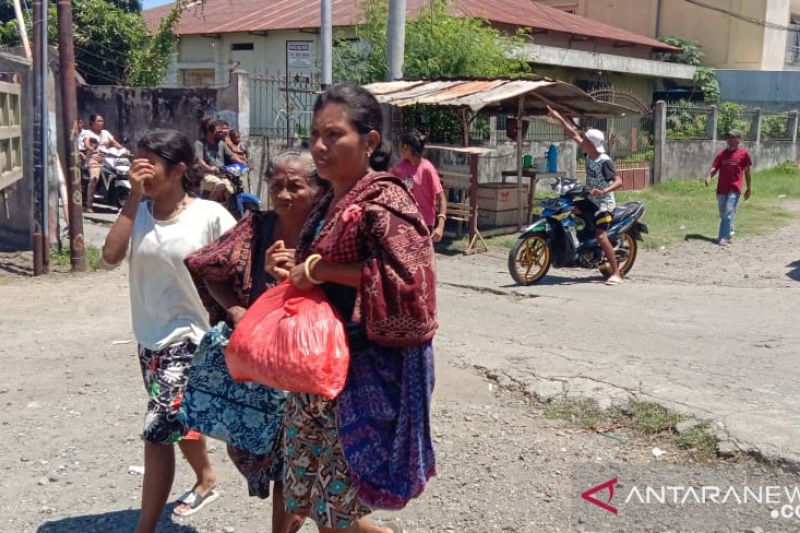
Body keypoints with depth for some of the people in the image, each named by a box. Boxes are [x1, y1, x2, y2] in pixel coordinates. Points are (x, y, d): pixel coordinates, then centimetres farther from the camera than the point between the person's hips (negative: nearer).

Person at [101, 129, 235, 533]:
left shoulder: (210, 215, -14)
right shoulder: (139, 212, -2)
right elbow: (111, 256, -15)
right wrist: (134, 197, -15)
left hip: (189, 338, -6)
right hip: (149, 338, 6)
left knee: (156, 434, -9)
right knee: (178, 421, 23)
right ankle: (206, 480, 50)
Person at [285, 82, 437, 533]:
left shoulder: (383, 200, -15)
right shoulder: (330, 202, 11)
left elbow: (408, 278, -27)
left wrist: (322, 269, -20)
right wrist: (296, 268, 1)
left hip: (366, 370, -9)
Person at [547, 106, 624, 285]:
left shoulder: (605, 161, -22)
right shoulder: (589, 153, 0)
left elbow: (619, 181, -27)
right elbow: (573, 134, 7)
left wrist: (603, 191, -43)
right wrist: (559, 118, 6)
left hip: (604, 203, -9)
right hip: (590, 201, 9)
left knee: (601, 236, -19)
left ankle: (616, 273, -16)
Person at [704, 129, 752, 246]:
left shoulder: (743, 153, -1)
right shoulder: (722, 154, 8)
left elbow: (747, 172, 5)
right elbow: (714, 168, 2)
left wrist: (749, 188, 7)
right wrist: (709, 177, -18)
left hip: (734, 189, -4)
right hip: (721, 188, 4)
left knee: (728, 213, -12)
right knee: (723, 214, 14)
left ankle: (724, 237, -14)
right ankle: (729, 231, 35)